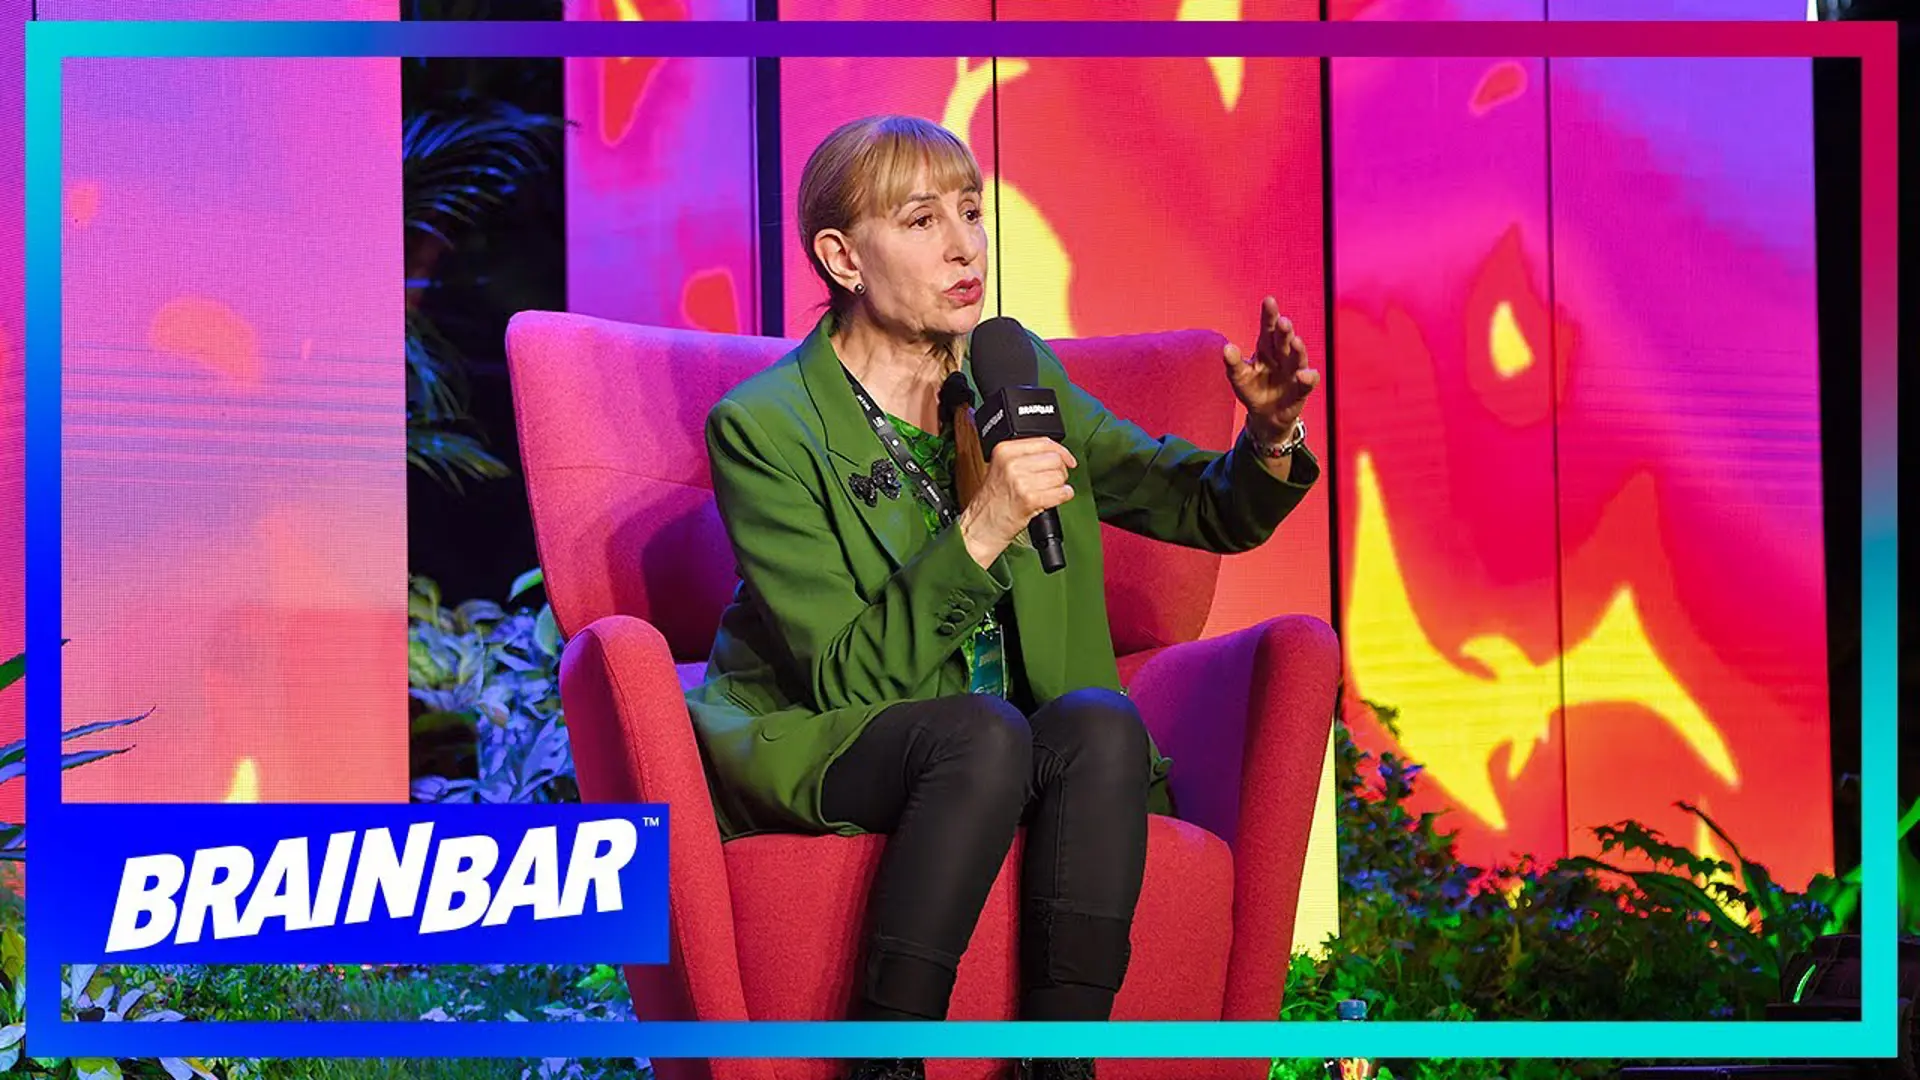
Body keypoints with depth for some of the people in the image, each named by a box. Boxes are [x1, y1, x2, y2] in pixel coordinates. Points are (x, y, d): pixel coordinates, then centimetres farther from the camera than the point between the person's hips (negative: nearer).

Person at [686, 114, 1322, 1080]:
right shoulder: (764, 427, -11)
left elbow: (1215, 511, 8)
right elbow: (847, 679, -17)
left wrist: (1270, 438, -15)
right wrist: (978, 534, -29)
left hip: (1000, 744, 4)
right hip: (819, 747, -4)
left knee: (1103, 723, -27)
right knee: (985, 732, -33)